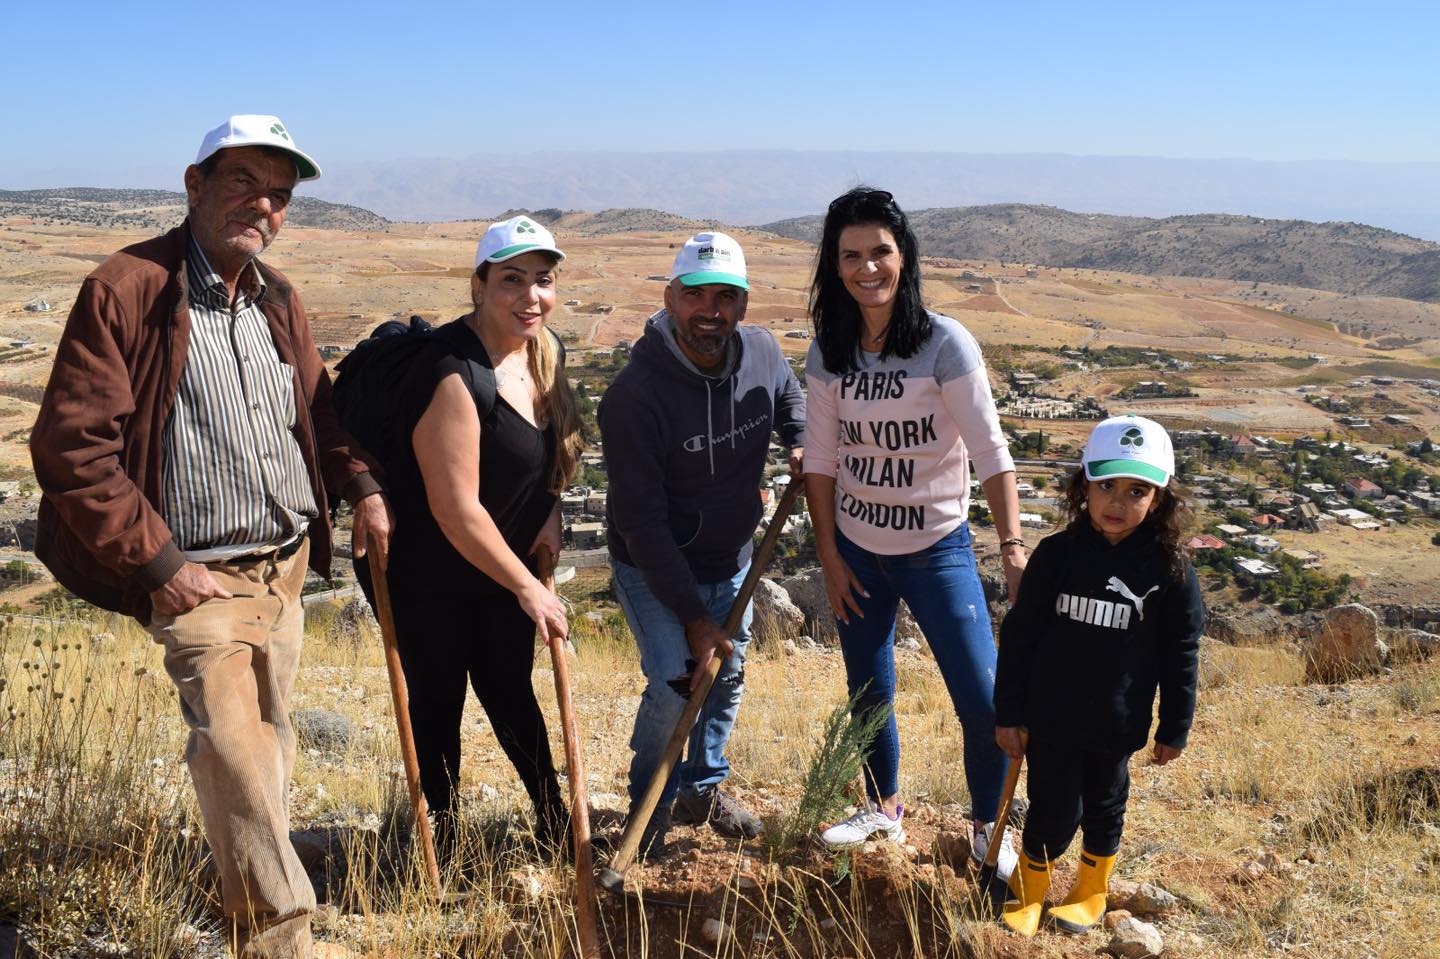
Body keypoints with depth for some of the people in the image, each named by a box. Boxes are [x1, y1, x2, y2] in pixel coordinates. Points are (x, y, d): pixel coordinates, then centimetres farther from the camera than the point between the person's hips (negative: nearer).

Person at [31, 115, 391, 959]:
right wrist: (158, 564, -16)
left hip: (288, 567, 7)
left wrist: (362, 486, 8)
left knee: (269, 746, 18)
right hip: (202, 579, -7)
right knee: (234, 750, -14)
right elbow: (70, 448, -17)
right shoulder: (126, 290, -14)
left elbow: (317, 404, 24)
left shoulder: (279, 302, 9)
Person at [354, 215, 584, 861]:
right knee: (438, 706, 5)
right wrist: (527, 587, -21)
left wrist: (548, 513, -1)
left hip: (501, 569, 7)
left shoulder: (545, 353, -1)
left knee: (512, 695, 17)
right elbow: (456, 509, -28)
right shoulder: (454, 376, -28)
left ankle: (558, 829, 30)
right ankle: (442, 848, 24)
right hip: (424, 576, -7)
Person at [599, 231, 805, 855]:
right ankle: (650, 807, 14)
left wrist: (803, 447, -6)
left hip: (731, 558, 6)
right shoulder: (634, 398, -29)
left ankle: (703, 787, 41)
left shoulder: (762, 352, -12)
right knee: (675, 684, -12)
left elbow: (789, 399, 15)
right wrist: (692, 616, -24)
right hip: (653, 570, -6)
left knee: (728, 673, 17)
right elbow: (642, 523, -26)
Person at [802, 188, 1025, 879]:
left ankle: (988, 829, 19)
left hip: (937, 549, -3)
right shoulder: (829, 351, -2)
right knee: (867, 692, 15)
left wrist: (1013, 547, -22)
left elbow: (990, 451, -16)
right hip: (857, 551, 4)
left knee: (983, 702, -5)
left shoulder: (944, 343, -14)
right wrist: (829, 556, 1)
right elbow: (821, 458, 3)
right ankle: (884, 809, 39)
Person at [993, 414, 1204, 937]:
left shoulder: (1169, 569, -9)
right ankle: (1027, 889, 33)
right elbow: (1018, 636, -4)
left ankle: (1091, 891, 43)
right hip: (1049, 718, 0)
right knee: (1052, 813, 5)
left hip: (1117, 723, 1)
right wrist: (1007, 714, -2)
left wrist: (1174, 728, 2)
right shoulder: (1056, 554, -10)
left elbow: (1180, 653, -1)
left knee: (1104, 808, 18)